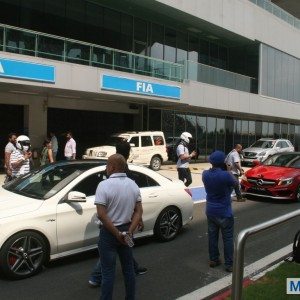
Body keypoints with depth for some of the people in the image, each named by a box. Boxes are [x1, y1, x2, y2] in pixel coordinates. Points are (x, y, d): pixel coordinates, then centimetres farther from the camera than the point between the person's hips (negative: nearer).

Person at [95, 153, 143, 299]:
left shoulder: (104, 185, -17)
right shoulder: (133, 185, 0)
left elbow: (101, 215, -22)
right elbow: (138, 211, -2)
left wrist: (116, 233, -17)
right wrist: (129, 231, -9)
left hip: (109, 232, -5)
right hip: (126, 230, 5)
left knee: (108, 272, 6)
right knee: (128, 268, 18)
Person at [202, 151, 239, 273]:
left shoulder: (205, 174, -7)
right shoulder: (226, 175, -23)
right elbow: (236, 183, -4)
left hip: (210, 211, 5)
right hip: (224, 212, -5)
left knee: (212, 236, 16)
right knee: (228, 238, 7)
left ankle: (213, 260, 27)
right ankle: (229, 264, 14)